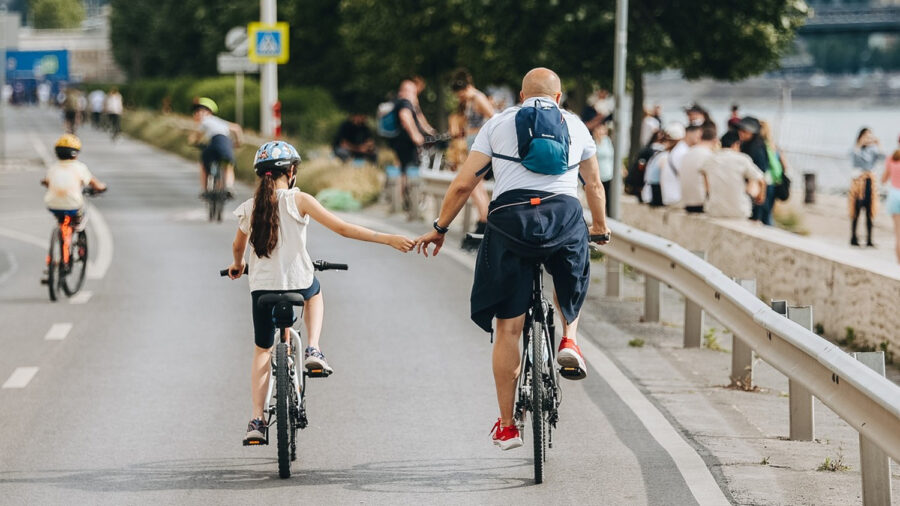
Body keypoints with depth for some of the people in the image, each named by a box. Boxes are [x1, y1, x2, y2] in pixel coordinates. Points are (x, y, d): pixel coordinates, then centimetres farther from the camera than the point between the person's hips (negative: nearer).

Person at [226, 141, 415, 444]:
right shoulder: (298, 200, -7)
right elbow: (342, 228, -12)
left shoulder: (249, 208, 3)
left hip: (262, 287, 2)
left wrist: (237, 267, 44)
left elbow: (238, 247, 20)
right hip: (298, 282, -2)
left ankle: (256, 421, 8)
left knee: (262, 351, 17)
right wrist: (388, 240, -10)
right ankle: (313, 351, 17)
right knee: (314, 292, 36)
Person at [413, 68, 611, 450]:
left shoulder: (498, 123, 19)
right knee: (570, 279, 37)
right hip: (565, 216, 1)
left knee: (507, 327, 5)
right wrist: (600, 226, 52)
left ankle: (506, 426, 8)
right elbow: (594, 185, 35)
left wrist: (439, 228, 23)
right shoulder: (575, 125, 23)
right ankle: (569, 339, 13)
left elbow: (463, 184, 12)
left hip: (510, 220, -1)